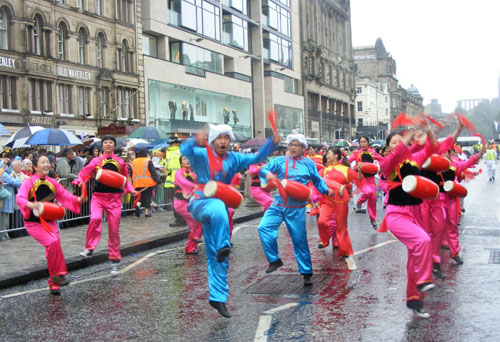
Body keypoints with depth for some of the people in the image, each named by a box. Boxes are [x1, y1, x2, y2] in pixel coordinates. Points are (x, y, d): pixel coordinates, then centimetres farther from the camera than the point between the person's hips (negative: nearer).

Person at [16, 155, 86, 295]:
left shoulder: (52, 182, 6)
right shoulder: (29, 182, -10)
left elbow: (65, 195, 5)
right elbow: (19, 198, -23)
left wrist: (78, 199, -14)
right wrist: (30, 204, -45)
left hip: (49, 221, 5)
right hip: (33, 222, -5)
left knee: (53, 249, 2)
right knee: (53, 242, -26)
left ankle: (53, 283, 14)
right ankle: (58, 274, -12)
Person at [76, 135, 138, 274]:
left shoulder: (120, 162, 8)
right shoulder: (97, 161, 5)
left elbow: (125, 179, 17)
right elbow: (84, 173, 0)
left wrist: (131, 190, 2)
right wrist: (80, 181, -20)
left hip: (114, 198, 1)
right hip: (98, 196, -1)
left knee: (114, 229, 2)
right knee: (95, 218, -30)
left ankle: (115, 261, 13)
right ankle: (89, 248, -14)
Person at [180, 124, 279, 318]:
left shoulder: (233, 159, 11)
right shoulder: (202, 155, -3)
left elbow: (256, 158, 7)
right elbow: (185, 149, -22)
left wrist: (272, 144, -8)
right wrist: (196, 142, -44)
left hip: (220, 206, 4)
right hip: (201, 203, -4)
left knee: (218, 258, 3)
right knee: (218, 208, -43)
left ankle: (218, 297, 10)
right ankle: (223, 247, -36)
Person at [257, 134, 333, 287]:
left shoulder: (308, 163, 6)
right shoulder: (280, 161, 7)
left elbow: (317, 180, 16)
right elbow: (263, 170, 4)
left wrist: (326, 190, -1)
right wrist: (267, 173, -18)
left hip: (296, 208, -2)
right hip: (278, 204, 2)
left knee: (300, 240, 2)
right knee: (264, 227, -18)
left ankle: (306, 272, 16)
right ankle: (274, 260, -1)